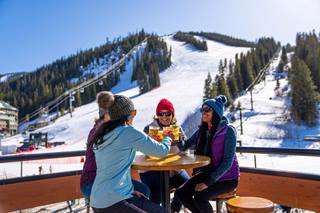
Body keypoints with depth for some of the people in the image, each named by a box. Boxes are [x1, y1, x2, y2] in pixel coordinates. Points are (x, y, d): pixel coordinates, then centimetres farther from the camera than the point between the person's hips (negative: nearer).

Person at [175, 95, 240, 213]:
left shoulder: (228, 131, -16)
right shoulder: (202, 130, 2)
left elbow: (228, 161, -20)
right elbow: (184, 146, 8)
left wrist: (208, 182, -23)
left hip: (226, 177, -6)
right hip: (206, 173, 6)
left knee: (200, 197, -27)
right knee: (180, 193, -10)